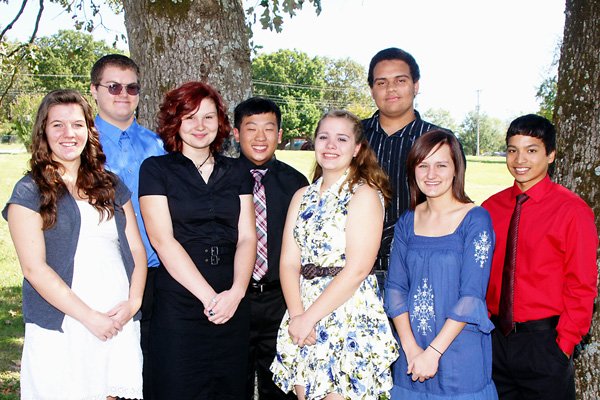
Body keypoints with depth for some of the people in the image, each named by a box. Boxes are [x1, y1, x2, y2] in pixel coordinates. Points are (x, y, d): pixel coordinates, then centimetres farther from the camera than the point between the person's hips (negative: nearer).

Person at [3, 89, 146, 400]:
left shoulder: (111, 185, 12)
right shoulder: (30, 192, -1)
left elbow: (137, 250, 10)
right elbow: (34, 268, -8)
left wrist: (133, 302, -6)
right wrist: (90, 317, -12)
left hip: (120, 326, 4)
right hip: (61, 332, -3)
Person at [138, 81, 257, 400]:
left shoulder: (235, 173, 11)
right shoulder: (156, 170, 1)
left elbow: (246, 237, 4)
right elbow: (162, 240, -8)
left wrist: (236, 292, -12)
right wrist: (209, 297, -14)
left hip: (233, 307, 3)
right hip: (178, 305, -3)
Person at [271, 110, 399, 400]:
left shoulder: (365, 194, -6)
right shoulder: (302, 197, 12)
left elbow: (357, 269, -15)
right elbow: (288, 262, 4)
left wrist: (309, 317, -15)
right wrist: (296, 315, -11)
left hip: (351, 318, -5)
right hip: (302, 323, 5)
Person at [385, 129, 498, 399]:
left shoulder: (476, 220, -8)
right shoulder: (407, 222, 5)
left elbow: (472, 296, -13)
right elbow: (395, 287, 0)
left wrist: (433, 352, -16)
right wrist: (411, 347, -12)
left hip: (460, 349, -3)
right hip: (410, 350, 4)